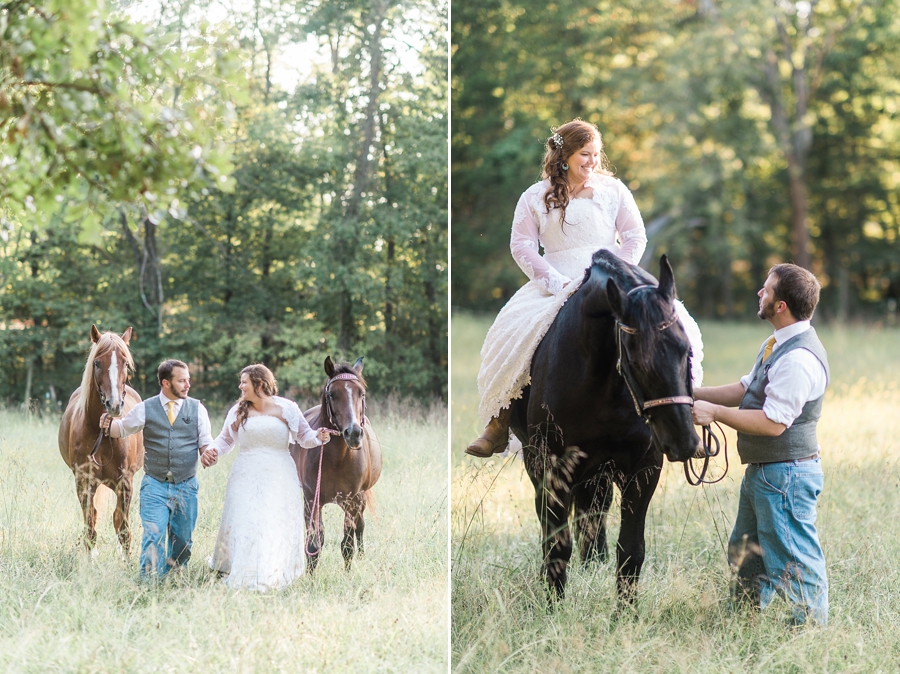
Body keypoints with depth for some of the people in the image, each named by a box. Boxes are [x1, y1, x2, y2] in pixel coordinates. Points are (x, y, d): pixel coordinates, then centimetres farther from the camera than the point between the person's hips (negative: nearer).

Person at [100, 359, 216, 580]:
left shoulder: (197, 409, 4)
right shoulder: (145, 409, 1)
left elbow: (205, 443, 6)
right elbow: (122, 428, 12)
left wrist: (209, 453, -18)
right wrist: (108, 424, -11)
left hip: (186, 487, 2)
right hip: (155, 485, -2)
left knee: (182, 540, 11)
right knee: (153, 537, -12)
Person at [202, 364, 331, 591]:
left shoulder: (286, 409, -1)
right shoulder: (238, 412, 7)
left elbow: (304, 436, 5)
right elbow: (225, 438, 15)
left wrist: (318, 437, -16)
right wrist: (214, 450, -5)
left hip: (279, 478, -2)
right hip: (246, 477, 2)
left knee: (276, 527, -3)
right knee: (242, 525, -1)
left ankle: (271, 578, 7)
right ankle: (238, 576, 8)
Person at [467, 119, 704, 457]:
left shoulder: (613, 189, 10)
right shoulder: (535, 197, 7)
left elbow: (635, 237, 6)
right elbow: (522, 245, -1)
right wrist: (557, 283, -15)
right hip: (555, 284, -1)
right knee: (514, 330, -26)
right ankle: (497, 427, -16)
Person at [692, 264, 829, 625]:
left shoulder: (799, 358, -25)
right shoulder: (778, 344, 9)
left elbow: (773, 422, -27)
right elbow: (745, 389, 15)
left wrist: (715, 413, -23)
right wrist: (693, 395, 7)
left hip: (786, 473, -11)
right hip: (762, 471, 11)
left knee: (793, 561, -1)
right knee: (745, 555, 22)